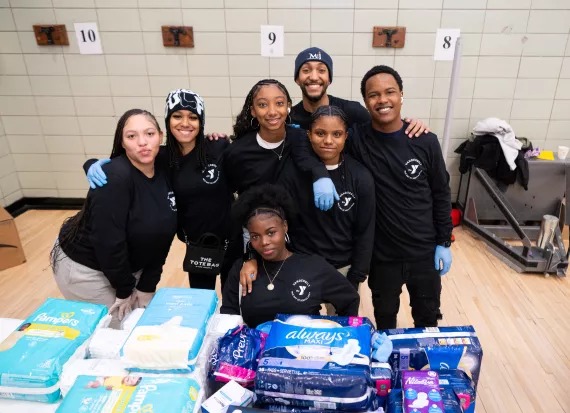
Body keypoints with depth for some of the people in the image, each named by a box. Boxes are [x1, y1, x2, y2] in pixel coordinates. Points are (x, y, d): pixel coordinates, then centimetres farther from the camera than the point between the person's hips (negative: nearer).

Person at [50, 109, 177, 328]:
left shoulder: (165, 175, -8)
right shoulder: (115, 177, -28)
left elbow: (163, 235, -3)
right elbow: (108, 241, -28)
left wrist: (147, 285, -3)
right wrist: (124, 289, -16)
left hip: (129, 264, 6)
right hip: (85, 267, -6)